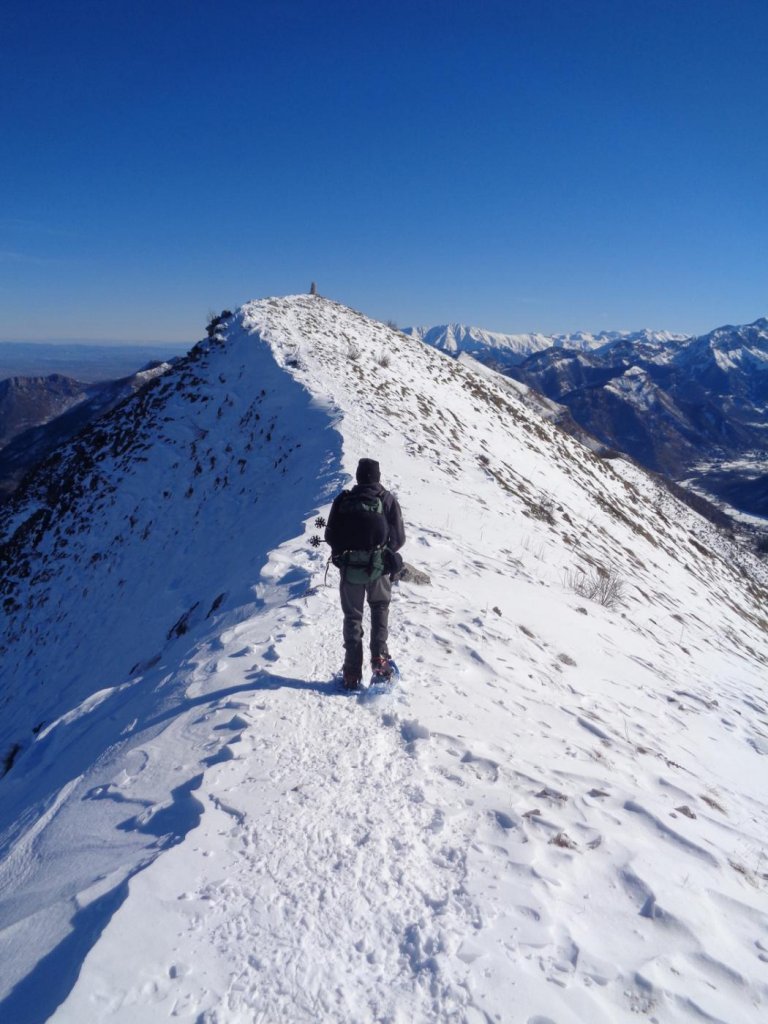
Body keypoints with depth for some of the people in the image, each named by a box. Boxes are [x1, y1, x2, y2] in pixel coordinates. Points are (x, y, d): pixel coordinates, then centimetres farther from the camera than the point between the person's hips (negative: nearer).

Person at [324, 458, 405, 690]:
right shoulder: (387, 500, -6)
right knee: (380, 608, 23)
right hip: (378, 568, -1)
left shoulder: (342, 500, -3)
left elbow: (330, 536, 1)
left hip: (349, 568, 1)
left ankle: (352, 671, 9)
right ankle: (379, 657, 11)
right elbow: (398, 538, -5)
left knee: (352, 616, 14)